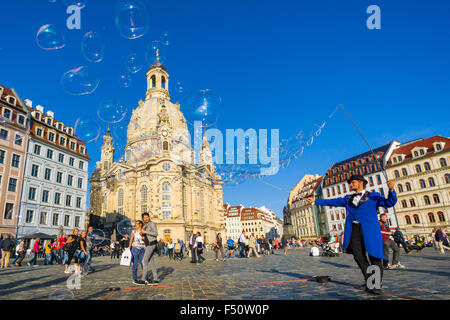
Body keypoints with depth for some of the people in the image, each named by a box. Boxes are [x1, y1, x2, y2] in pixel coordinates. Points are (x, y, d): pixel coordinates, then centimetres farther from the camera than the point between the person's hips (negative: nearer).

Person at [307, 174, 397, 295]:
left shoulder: (373, 196, 10)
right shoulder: (348, 199, 22)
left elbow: (389, 203, -2)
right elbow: (331, 201, 24)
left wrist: (391, 190, -21)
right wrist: (315, 201, 23)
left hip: (370, 230, -3)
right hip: (353, 230, 4)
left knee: (374, 257, -2)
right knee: (359, 257, 2)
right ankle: (368, 281, 19)